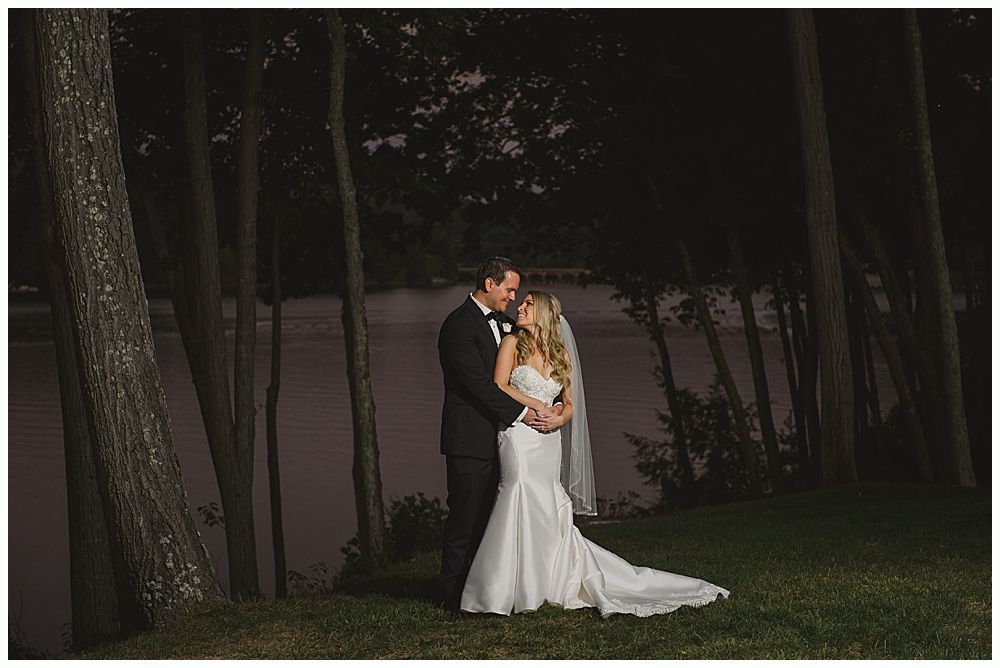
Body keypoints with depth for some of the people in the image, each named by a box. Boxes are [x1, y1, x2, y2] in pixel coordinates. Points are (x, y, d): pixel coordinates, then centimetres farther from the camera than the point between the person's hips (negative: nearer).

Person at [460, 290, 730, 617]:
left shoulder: (561, 355, 16)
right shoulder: (512, 344, 5)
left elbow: (569, 405, 16)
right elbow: (499, 387, -5)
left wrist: (560, 419, -6)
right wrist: (538, 407, -8)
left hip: (548, 442, 4)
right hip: (519, 438, -4)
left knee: (550, 516, 3)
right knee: (522, 499, -13)